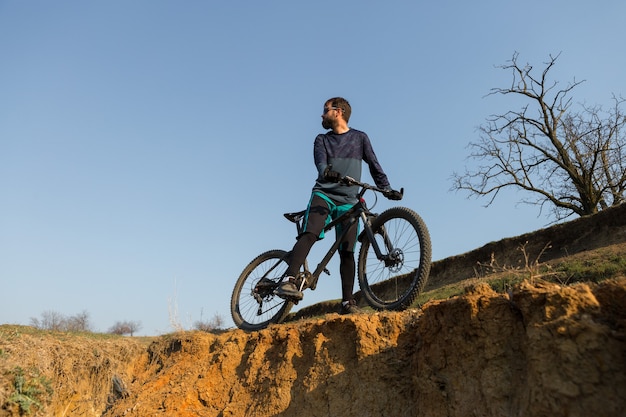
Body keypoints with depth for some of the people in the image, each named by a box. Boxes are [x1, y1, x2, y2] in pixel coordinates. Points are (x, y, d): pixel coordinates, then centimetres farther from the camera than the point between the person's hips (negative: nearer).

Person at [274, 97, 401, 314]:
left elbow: (374, 164, 13)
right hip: (323, 194, 0)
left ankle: (347, 301, -3)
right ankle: (288, 281, -34)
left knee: (347, 252, -6)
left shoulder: (360, 138, 14)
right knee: (309, 234, -26)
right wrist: (327, 172, -31)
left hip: (348, 201, 1)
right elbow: (321, 162, -8)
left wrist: (386, 188, 3)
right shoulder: (322, 140, 12)